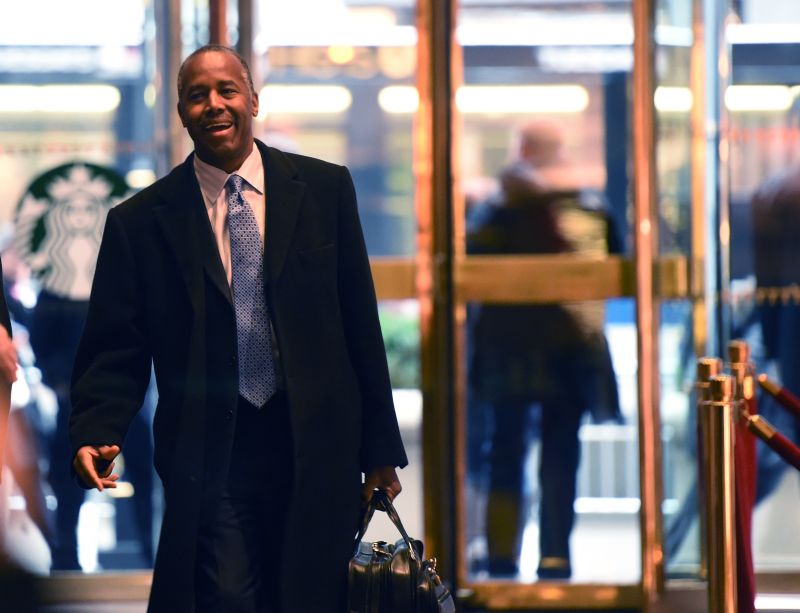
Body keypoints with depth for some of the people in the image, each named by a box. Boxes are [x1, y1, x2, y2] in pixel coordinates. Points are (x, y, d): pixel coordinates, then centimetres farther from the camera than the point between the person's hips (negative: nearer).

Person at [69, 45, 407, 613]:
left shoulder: (325, 188, 5)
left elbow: (360, 320, 6)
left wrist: (380, 448, 5)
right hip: (213, 454, -1)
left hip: (316, 447, 2)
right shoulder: (140, 221, 2)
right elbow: (116, 349, 2)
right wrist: (97, 434, -17)